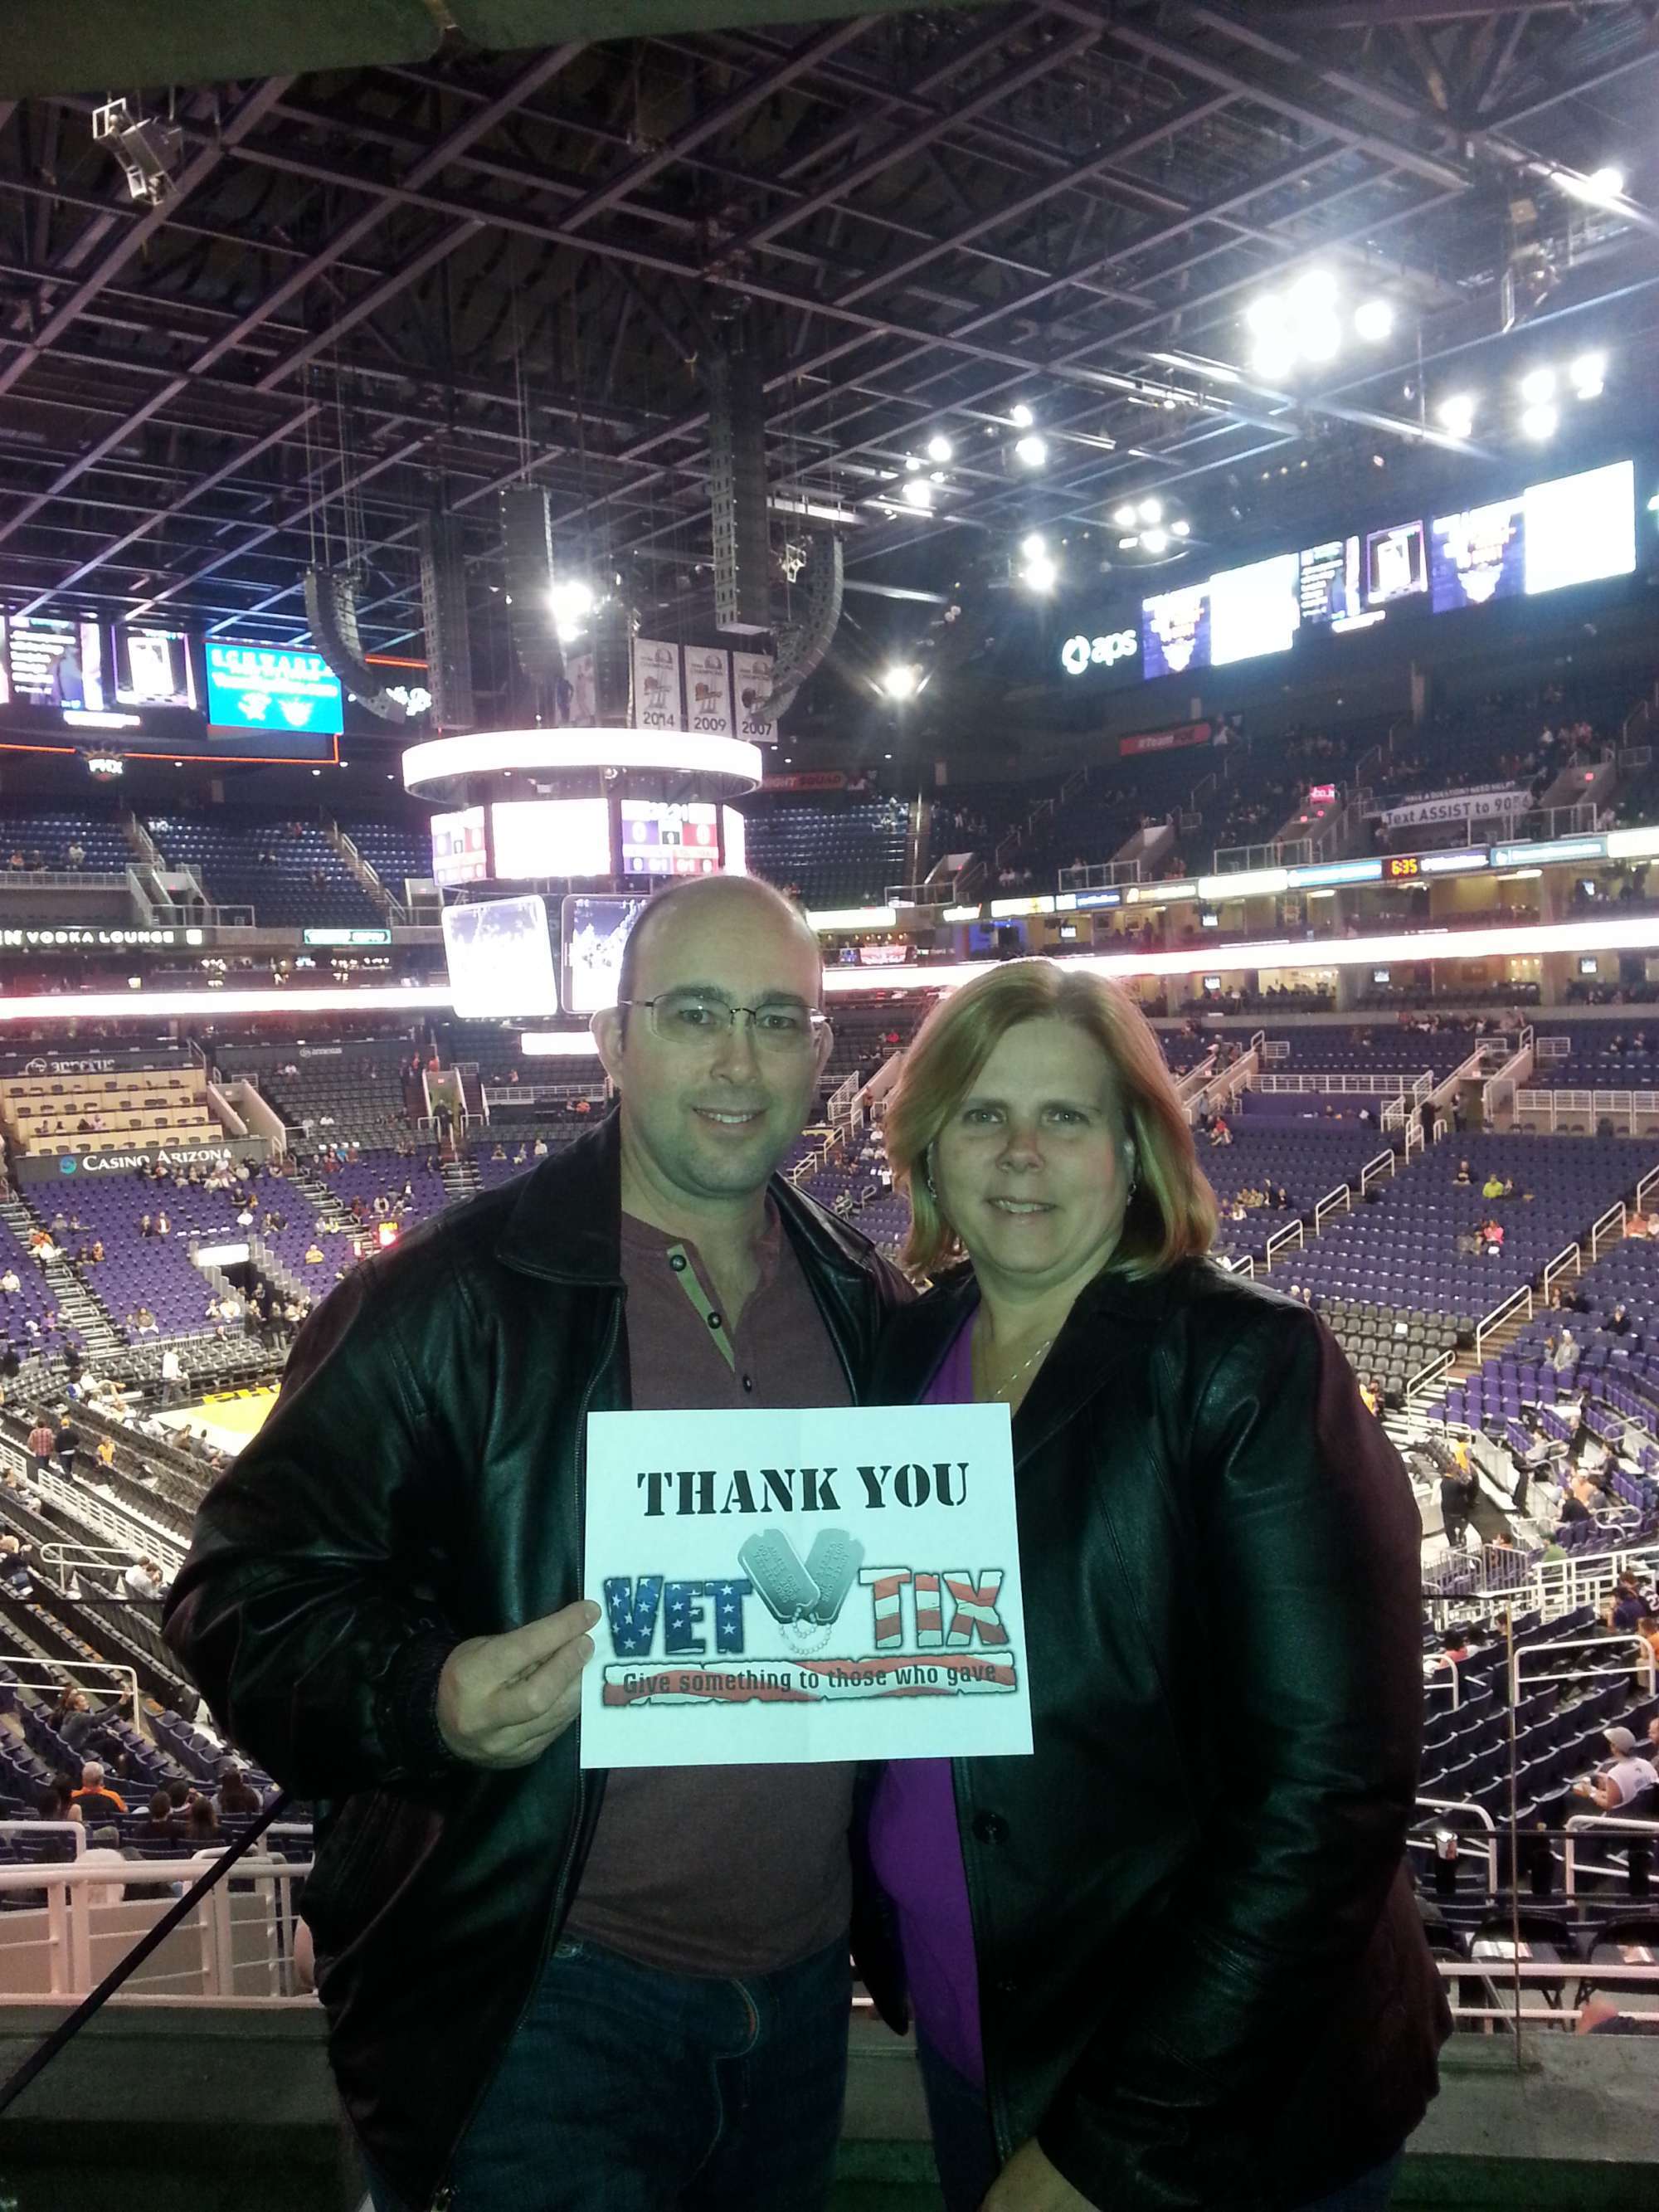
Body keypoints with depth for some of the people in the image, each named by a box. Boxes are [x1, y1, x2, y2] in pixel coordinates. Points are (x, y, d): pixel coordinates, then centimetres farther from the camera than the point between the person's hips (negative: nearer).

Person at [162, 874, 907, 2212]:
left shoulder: (865, 1305, 2)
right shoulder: (450, 1298, -14)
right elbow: (249, 1594, -12)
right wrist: (423, 1697, -30)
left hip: (806, 1983, 6)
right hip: (554, 1998, -5)